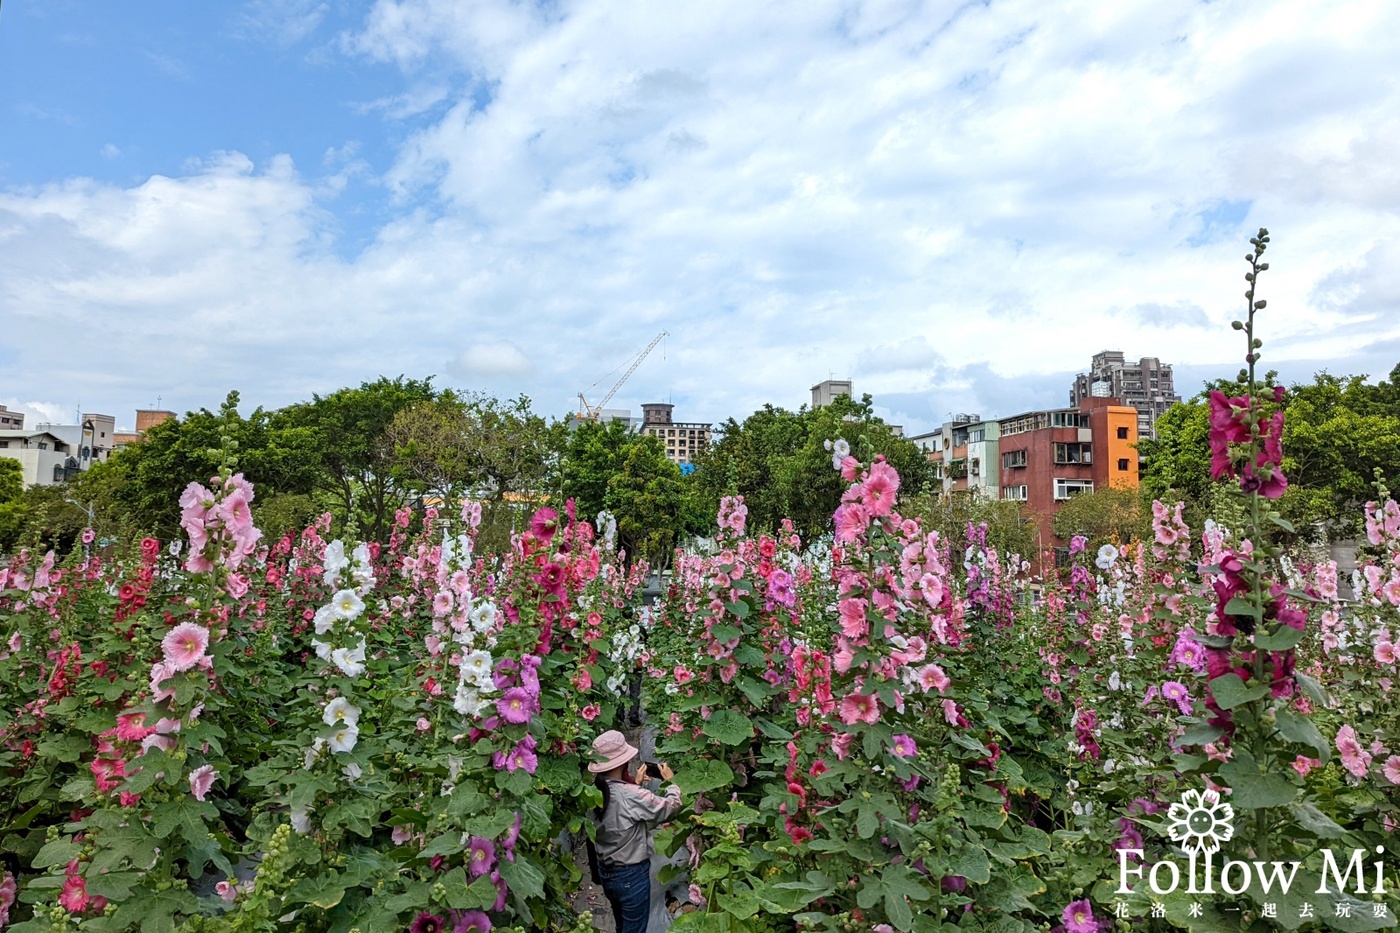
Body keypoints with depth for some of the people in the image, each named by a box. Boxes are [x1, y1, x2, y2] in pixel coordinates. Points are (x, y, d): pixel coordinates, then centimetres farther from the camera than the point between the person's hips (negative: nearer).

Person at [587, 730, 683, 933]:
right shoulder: (632, 795, -29)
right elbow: (672, 807, -16)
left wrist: (635, 784, 13)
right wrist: (671, 781, 1)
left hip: (605, 870, 7)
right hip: (631, 874, -7)